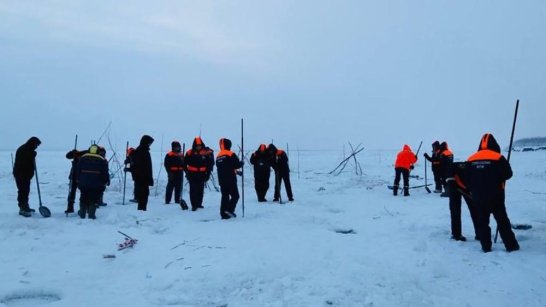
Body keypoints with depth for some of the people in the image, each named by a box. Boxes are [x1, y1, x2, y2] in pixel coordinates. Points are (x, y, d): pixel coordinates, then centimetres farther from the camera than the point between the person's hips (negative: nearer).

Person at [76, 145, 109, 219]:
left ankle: (82, 213, 20)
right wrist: (107, 181, 8)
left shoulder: (82, 158, 6)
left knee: (83, 199, 16)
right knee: (94, 199, 3)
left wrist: (78, 180, 15)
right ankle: (91, 214, -2)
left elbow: (78, 170, 8)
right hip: (96, 185, -3)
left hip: (83, 183, 3)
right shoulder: (102, 160, -3)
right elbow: (105, 173, -3)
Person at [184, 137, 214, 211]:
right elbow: (185, 163, 6)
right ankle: (194, 205, -3)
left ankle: (199, 204, 24)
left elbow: (210, 163, 3)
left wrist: (208, 172, -2)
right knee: (193, 189, -6)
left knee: (201, 190, 11)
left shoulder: (207, 152, -2)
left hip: (202, 174, 2)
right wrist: (187, 171, -1)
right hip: (192, 174, -2)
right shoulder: (190, 153, -3)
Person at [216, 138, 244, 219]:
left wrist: (236, 171, 23)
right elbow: (237, 164, -15)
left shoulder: (218, 156, 14)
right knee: (235, 195, 0)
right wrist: (242, 163, 9)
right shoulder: (231, 154, -10)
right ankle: (229, 209, -15)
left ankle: (224, 214, 8)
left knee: (225, 196, 10)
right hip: (230, 180, -7)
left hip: (222, 180, 7)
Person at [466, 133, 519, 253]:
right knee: (502, 221, 9)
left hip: (478, 198, 2)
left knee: (482, 222, 10)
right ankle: (511, 245, 14)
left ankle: (486, 247, 12)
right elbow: (508, 174, -6)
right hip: (495, 196, -2)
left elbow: (467, 179, 4)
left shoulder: (471, 160, 0)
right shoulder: (498, 158, -12)